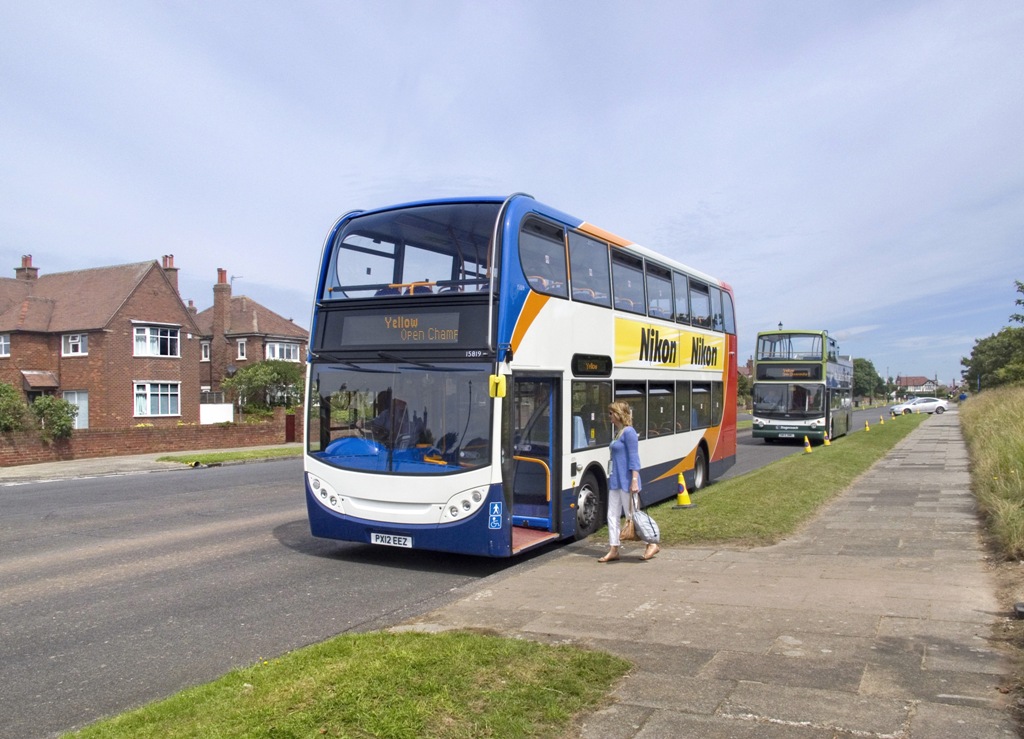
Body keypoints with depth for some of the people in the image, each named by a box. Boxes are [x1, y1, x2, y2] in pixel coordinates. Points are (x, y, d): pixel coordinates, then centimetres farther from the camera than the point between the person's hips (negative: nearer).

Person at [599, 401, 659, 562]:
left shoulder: (628, 432, -13)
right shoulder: (618, 432, 13)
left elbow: (634, 458, -17)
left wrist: (634, 481, -21)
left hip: (626, 481, -9)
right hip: (615, 481, 9)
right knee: (612, 515, 7)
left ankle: (652, 544, 13)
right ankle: (613, 550, 12)